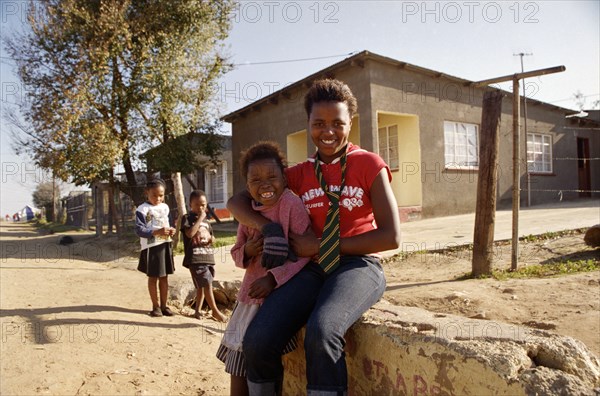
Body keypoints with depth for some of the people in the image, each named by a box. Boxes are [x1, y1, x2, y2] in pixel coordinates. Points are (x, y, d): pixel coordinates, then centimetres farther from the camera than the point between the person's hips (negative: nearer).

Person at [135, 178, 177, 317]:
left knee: (164, 277, 12)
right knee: (153, 278, 7)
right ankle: (155, 306, 19)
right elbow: (139, 230, -16)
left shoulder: (165, 207, 9)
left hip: (165, 245, 5)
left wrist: (171, 230, -5)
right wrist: (157, 232, -28)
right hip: (151, 247, -5)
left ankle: (164, 305, 22)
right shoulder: (142, 210, -11)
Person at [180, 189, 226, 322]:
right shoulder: (187, 218, -3)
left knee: (201, 286, 13)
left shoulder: (206, 221, 16)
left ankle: (197, 311, 24)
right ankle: (215, 311, 0)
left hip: (208, 257, 7)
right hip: (195, 258, -7)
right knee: (207, 284, -9)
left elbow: (213, 238, 22)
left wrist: (210, 238, -2)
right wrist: (200, 218, -14)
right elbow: (190, 233, -20)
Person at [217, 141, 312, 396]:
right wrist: (247, 251, -11)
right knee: (238, 366, 15)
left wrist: (274, 278, -25)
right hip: (250, 297, 6)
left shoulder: (291, 204, -16)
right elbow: (236, 255, 11)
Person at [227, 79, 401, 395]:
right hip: (312, 268, 3)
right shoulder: (300, 174, 11)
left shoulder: (369, 164, 0)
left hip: (358, 265, -3)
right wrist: (271, 231, -8)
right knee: (257, 342, -21)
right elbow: (237, 202, 12)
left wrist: (321, 246, -9)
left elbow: (391, 237, -6)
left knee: (321, 333, -35)